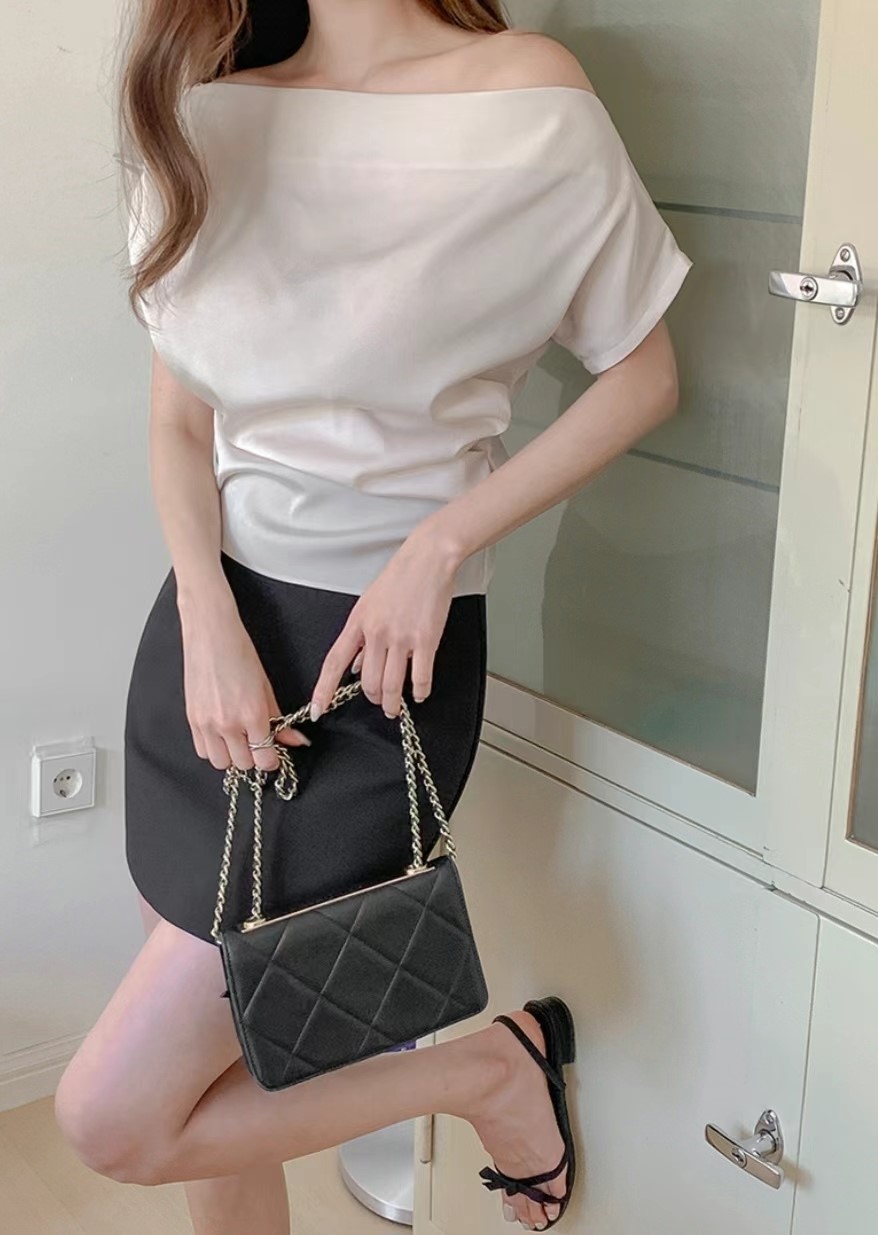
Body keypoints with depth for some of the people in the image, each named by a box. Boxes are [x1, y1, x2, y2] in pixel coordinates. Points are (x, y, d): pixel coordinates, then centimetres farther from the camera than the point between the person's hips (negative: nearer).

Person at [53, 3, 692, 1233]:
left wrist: (440, 544, -13)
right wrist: (211, 624, -10)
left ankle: (491, 1067, 16)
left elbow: (642, 376, -2)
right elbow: (180, 421, 8)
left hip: (389, 650, -5)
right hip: (211, 626, 6)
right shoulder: (203, 118, 5)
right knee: (209, 1075, 15)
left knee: (117, 1115, -4)